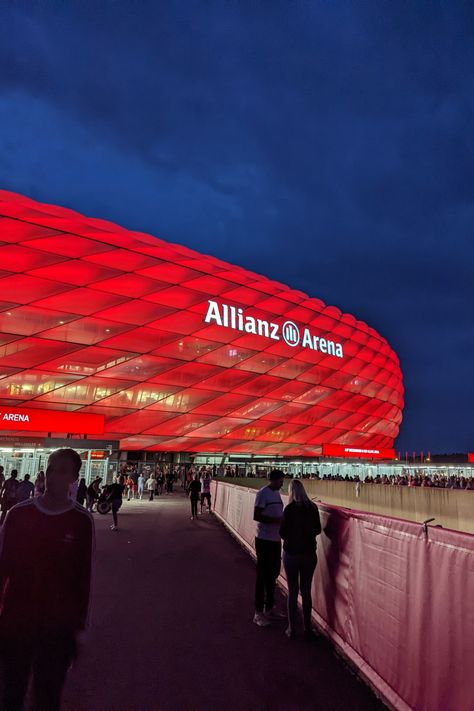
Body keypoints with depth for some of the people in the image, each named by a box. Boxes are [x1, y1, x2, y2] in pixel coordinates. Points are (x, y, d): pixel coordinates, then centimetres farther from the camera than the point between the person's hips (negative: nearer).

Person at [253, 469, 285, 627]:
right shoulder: (263, 493, -15)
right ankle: (258, 613, 12)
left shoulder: (276, 493, 10)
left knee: (273, 574, 17)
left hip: (275, 539, 8)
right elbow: (256, 516, -20)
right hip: (264, 540, -8)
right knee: (263, 575, 1)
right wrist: (277, 519, -23)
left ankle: (269, 608, 32)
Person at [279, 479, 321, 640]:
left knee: (292, 591, 8)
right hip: (309, 553, 3)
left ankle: (292, 629, 16)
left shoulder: (289, 509, -15)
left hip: (291, 553, -3)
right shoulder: (313, 508, -5)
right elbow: (318, 530, 5)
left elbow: (282, 532, -9)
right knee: (306, 591, 12)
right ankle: (307, 629, 18)